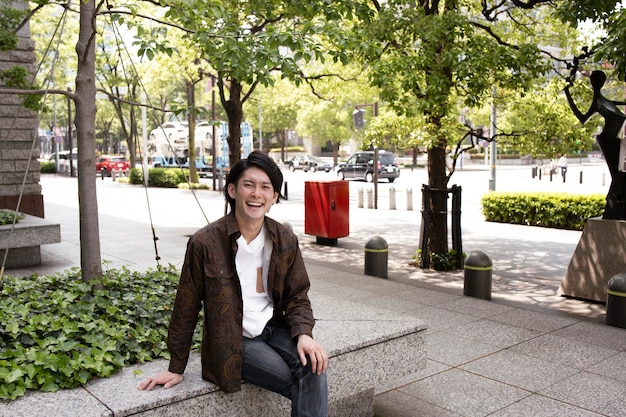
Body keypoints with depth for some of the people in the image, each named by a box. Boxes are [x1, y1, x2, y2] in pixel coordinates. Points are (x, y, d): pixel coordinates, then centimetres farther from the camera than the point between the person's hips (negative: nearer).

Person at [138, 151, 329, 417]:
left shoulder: (285, 240, -3)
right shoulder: (205, 243, -14)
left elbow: (297, 297, 5)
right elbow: (186, 308, -5)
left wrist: (304, 334, -16)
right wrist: (176, 369, 2)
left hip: (275, 329, 4)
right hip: (234, 342, -4)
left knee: (314, 368, -26)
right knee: (308, 387, -20)